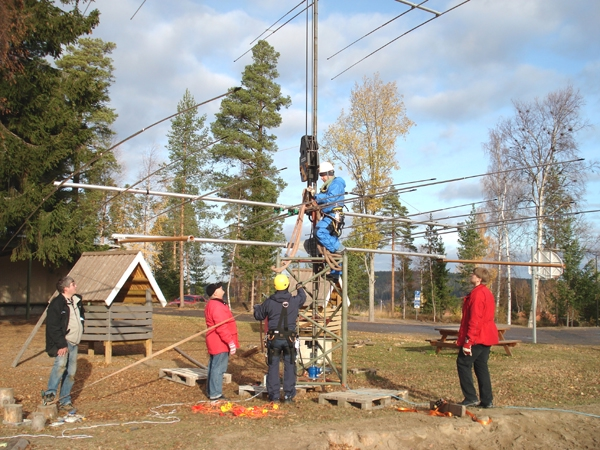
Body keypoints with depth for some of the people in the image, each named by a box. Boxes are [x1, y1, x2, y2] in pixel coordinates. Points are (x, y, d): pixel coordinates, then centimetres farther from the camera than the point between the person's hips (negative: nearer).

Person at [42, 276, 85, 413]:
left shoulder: (77, 301, 11)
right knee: (61, 364, -29)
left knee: (71, 372, 7)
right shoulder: (56, 304, -13)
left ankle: (64, 401, 16)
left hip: (73, 342, 8)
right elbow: (53, 327, -18)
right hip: (62, 342, -7)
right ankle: (50, 394, -16)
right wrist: (61, 344, -22)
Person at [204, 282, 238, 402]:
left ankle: (211, 391, 27)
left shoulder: (212, 304, 15)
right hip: (220, 343, -11)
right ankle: (215, 394, -2)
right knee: (218, 368, -6)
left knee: (213, 366, 17)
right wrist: (231, 342, -22)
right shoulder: (217, 306, -20)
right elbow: (222, 327, -25)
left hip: (214, 342, 11)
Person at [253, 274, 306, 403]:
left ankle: (274, 395, 12)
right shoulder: (295, 300, -2)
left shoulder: (269, 302, -4)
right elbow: (303, 297, 23)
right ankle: (288, 395, 9)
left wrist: (257, 307, 33)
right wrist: (300, 288, 45)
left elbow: (258, 316, 10)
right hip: (289, 339, 0)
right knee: (289, 367, 8)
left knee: (273, 366, 8)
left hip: (274, 338, 0)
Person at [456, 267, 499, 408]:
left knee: (463, 363, -1)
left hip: (477, 337, -10)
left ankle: (470, 398, 0)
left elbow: (474, 320, -22)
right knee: (481, 366, 13)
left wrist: (467, 342, -22)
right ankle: (487, 400, 14)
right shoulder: (487, 293, 15)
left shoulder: (477, 294, -17)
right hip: (487, 337, 10)